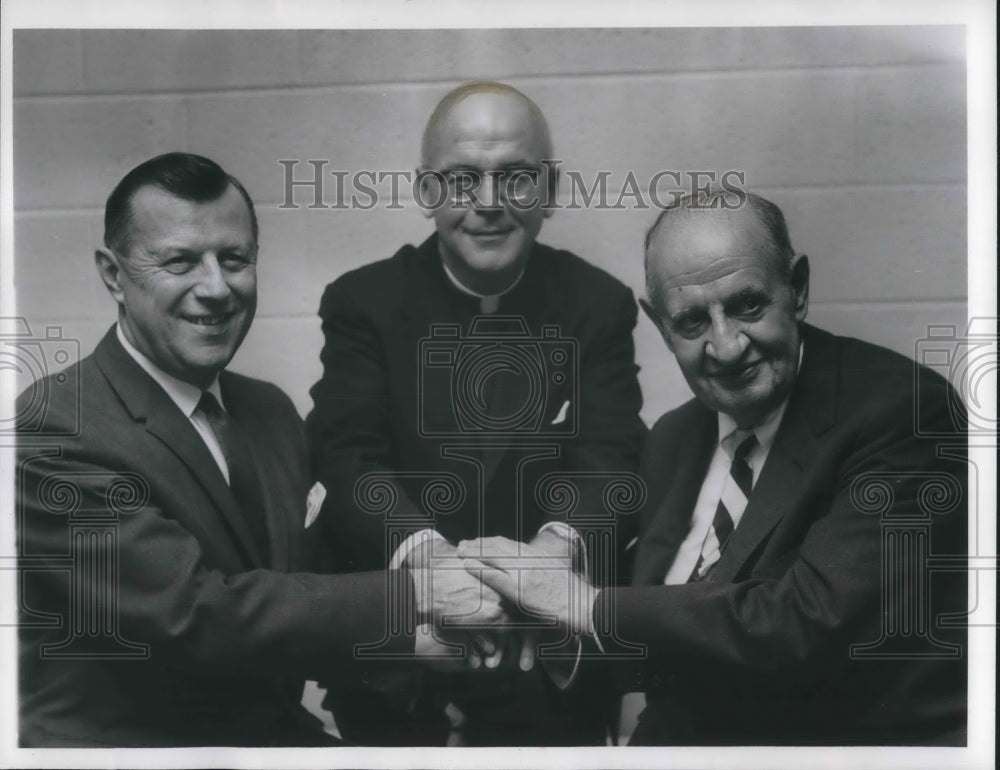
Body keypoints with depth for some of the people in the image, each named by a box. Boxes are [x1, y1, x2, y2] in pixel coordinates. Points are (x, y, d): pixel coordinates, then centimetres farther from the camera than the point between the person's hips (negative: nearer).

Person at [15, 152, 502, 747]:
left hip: (279, 731, 6)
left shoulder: (272, 410, 6)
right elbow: (193, 613, -23)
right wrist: (412, 597, -21)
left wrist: (399, 639, -9)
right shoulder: (51, 431, -16)